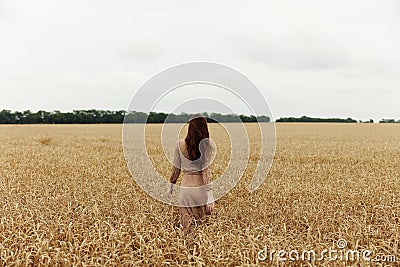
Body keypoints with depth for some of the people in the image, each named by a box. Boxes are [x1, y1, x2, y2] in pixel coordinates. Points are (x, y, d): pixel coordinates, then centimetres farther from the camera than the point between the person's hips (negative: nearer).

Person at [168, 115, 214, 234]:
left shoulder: (180, 144, 1)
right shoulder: (205, 144, -8)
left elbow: (176, 168, 7)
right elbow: (206, 170, -12)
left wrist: (171, 186, 20)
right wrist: (210, 196, -11)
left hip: (185, 185, 3)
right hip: (201, 185, -3)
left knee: (186, 223, 11)